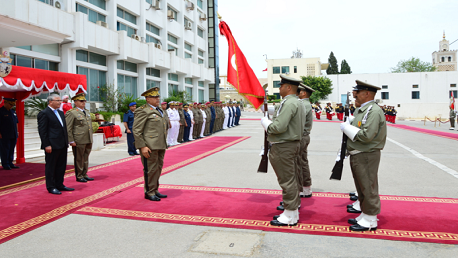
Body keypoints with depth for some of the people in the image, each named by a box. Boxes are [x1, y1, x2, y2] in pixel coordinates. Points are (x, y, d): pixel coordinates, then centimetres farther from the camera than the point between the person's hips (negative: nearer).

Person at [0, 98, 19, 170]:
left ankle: (10, 163, 19)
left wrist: (16, 132, 15)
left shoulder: (13, 111, 14)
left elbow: (16, 122, 20)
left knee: (12, 150, 11)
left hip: (13, 135, 7)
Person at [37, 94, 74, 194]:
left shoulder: (61, 113, 16)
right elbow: (42, 131, -13)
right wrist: (47, 145, -17)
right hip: (52, 146, -8)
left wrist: (66, 142, 14)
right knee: (50, 166, 3)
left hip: (63, 145, 8)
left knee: (61, 166, 14)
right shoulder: (44, 113, -9)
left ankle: (59, 185, 25)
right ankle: (51, 187, 12)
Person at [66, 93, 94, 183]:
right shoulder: (71, 113, -8)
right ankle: (79, 176, 15)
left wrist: (91, 139, 19)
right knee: (79, 159, 4)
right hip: (79, 141, -7)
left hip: (88, 141, 7)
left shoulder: (87, 112, 15)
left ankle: (84, 175, 25)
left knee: (86, 158, 15)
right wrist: (71, 141, -15)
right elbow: (68, 129, -11)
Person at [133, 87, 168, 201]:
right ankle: (149, 192, 11)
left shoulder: (159, 111, 18)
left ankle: (155, 190, 26)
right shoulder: (143, 111, -9)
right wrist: (142, 146, -18)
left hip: (160, 146, 9)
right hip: (149, 147, -8)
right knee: (151, 169, -2)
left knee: (158, 168, 14)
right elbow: (136, 130, -13)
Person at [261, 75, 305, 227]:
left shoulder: (288, 103, -19)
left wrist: (265, 123, -9)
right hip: (292, 144, 11)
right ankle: (291, 212, 28)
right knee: (291, 179, 16)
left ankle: (290, 217, 7)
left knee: (287, 181, -3)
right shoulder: (298, 104, 15)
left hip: (283, 147, -11)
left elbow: (279, 127, -28)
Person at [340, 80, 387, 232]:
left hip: (366, 156, -10)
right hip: (357, 155, 10)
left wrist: (347, 128, -16)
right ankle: (364, 215, 29)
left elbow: (367, 135, -25)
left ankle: (370, 221, 10)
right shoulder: (360, 110, 14)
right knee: (361, 187, 17)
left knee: (368, 188, 0)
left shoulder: (374, 111, -17)